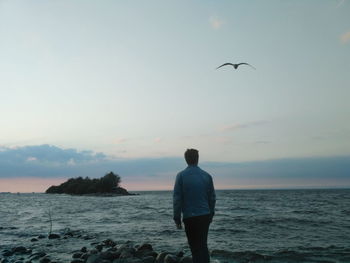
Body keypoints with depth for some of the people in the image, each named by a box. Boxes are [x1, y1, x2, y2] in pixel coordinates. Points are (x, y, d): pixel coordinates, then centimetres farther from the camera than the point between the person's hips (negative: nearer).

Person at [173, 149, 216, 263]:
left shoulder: (181, 175, -8)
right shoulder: (207, 176, 2)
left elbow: (177, 199, -8)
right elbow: (212, 198, 7)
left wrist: (177, 218, -2)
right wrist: (211, 214, 17)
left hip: (189, 217, -3)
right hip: (205, 216, 3)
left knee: (195, 247, 8)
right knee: (203, 245, 16)